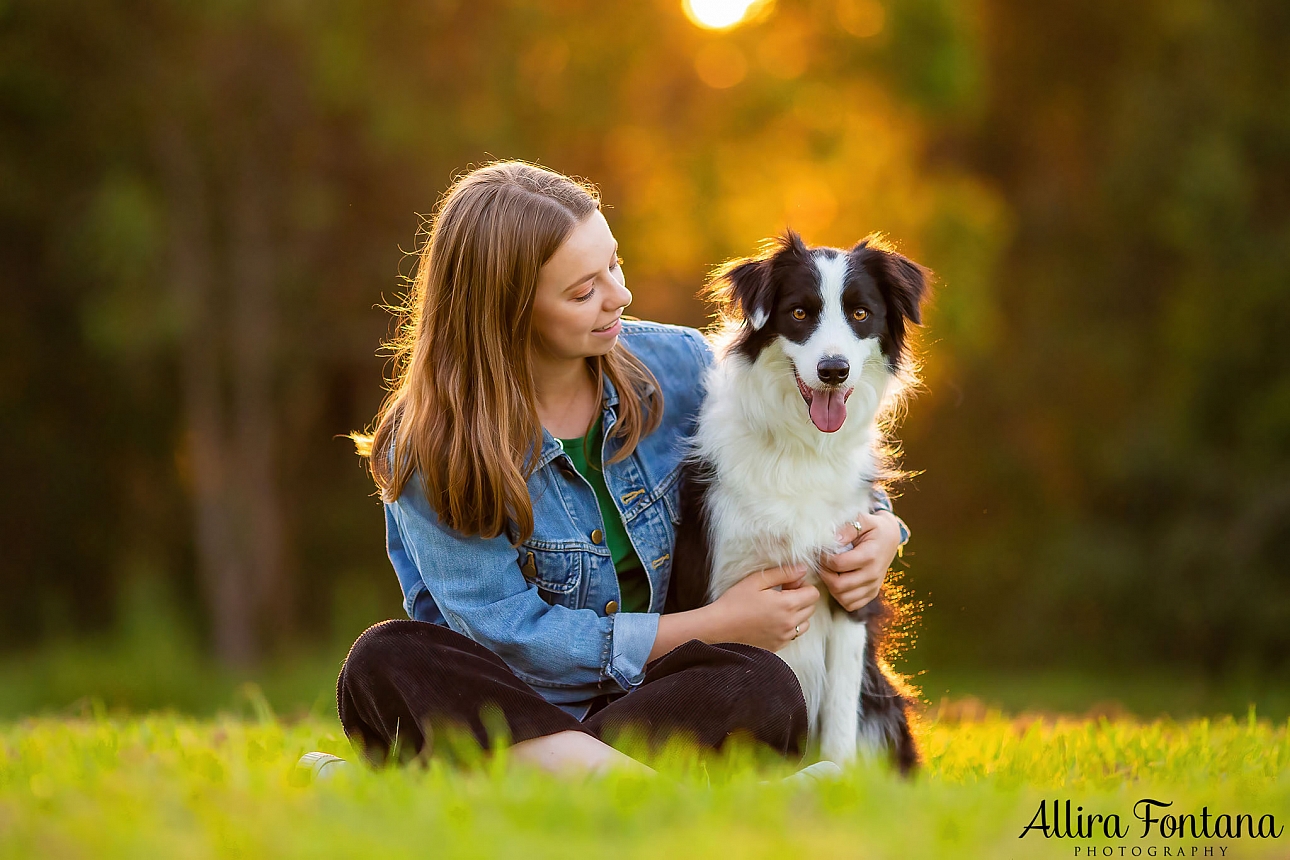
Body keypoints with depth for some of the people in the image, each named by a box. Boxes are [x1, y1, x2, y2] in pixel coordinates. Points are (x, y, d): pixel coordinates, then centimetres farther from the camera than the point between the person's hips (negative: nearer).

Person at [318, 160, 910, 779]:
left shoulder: (676, 365, 1)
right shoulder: (428, 449, -10)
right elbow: (508, 634, -12)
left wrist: (877, 525, -5)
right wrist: (715, 626, -14)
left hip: (651, 705, 2)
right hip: (508, 709, -2)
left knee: (761, 690, -31)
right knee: (382, 664, -33)